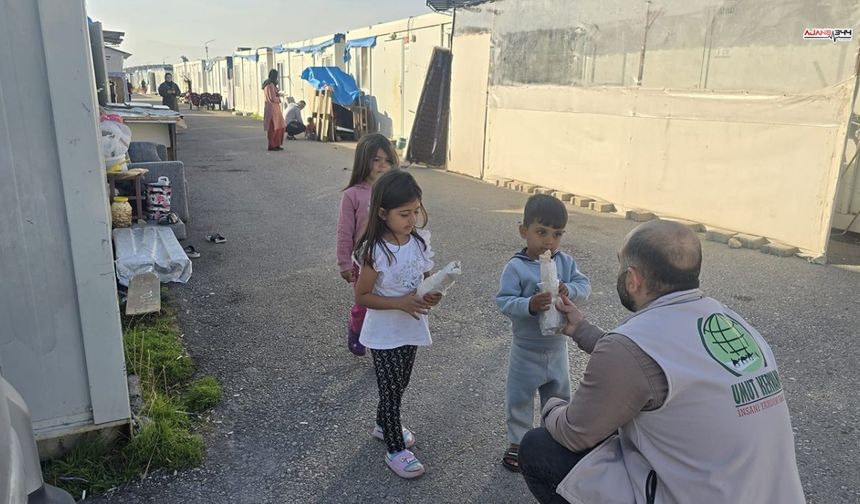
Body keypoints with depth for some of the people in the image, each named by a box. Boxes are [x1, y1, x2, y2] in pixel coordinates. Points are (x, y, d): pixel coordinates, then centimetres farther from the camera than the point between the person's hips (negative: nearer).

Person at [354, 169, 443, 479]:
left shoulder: (420, 241, -7)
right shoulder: (375, 251, -22)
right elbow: (362, 296, -17)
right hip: (384, 334, -5)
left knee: (400, 385, 22)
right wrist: (401, 303, -26)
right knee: (391, 389, 8)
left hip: (411, 329, 6)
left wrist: (432, 296, -16)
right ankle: (395, 449, 27)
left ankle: (383, 425, 48)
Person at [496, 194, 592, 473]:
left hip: (557, 347, 4)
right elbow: (504, 301, -22)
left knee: (559, 397, 21)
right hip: (526, 349, -4)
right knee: (520, 399, 11)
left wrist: (568, 289, -27)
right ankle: (518, 442, 31)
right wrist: (529, 305, -39)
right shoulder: (515, 267, -19)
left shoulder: (566, 262, -5)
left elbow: (584, 285, -7)